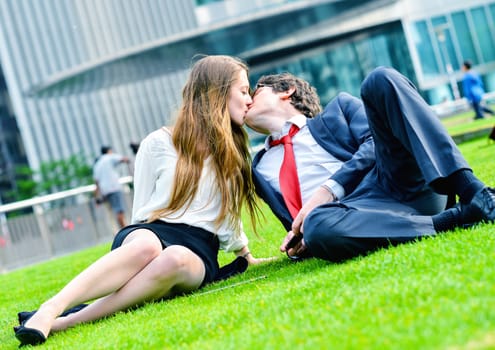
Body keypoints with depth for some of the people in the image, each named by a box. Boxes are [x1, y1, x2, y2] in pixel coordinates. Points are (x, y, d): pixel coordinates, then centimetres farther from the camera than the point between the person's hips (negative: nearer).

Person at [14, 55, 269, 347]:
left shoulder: (234, 155, 21)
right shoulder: (160, 144, 6)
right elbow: (142, 213, 9)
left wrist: (246, 256, 37)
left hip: (197, 250, 2)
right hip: (150, 233, -2)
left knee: (175, 258, -38)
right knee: (147, 246, -42)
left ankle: (66, 322, -46)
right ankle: (49, 309, -50)